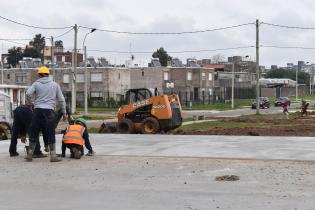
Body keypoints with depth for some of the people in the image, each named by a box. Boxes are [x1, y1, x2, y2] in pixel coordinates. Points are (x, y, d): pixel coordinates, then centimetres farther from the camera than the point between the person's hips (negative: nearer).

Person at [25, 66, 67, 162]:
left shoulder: (36, 84, 6)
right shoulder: (55, 85, 10)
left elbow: (28, 93, -9)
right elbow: (61, 99, 10)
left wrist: (29, 103, 10)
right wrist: (64, 113, 18)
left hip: (38, 111, 0)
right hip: (49, 112, 0)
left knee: (34, 133, 9)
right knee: (50, 134, 3)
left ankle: (30, 155, 12)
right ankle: (53, 156, 1)